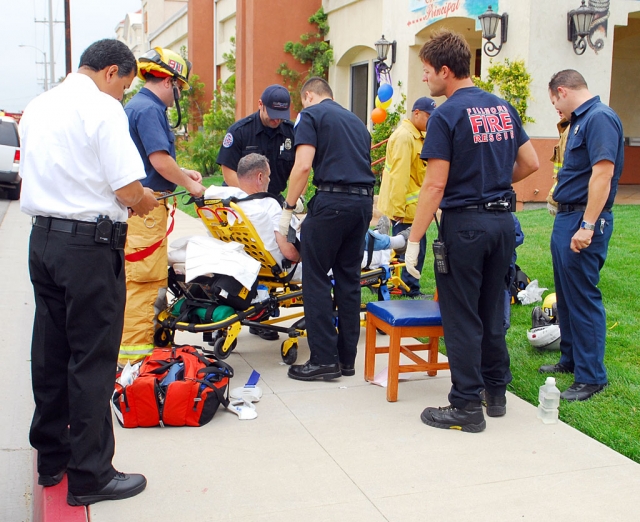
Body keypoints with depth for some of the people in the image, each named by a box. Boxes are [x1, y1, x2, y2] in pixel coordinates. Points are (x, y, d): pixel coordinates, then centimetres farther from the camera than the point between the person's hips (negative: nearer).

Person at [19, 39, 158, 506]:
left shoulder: (37, 108, 14)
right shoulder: (103, 108, -11)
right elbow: (129, 190, -17)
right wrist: (145, 200, 4)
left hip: (43, 238, 8)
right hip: (90, 245, -8)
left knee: (50, 353, 15)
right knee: (92, 361, 0)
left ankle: (51, 458, 29)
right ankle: (90, 475, 9)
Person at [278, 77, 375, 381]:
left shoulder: (311, 115, 3)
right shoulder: (355, 120, 25)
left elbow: (303, 165, -10)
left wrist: (288, 208, -3)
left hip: (332, 200, -7)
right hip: (364, 201, 7)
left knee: (316, 279, 0)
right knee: (349, 279, 11)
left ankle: (324, 359, -1)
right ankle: (347, 359, 15)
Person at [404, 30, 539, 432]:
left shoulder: (447, 115, -12)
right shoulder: (503, 108, 8)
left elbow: (435, 186, -16)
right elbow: (531, 163, 12)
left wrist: (414, 240, -13)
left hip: (465, 224, -7)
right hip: (503, 221, 7)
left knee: (462, 318, 1)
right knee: (492, 310, 17)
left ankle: (467, 407, 7)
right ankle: (496, 391, 27)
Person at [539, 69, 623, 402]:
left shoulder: (600, 118, -16)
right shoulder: (580, 120, 15)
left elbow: (603, 173, -24)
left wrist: (587, 226, -27)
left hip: (584, 221, -10)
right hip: (566, 217, 10)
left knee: (583, 298, -4)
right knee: (566, 295, 17)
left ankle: (591, 377, 5)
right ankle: (571, 359, 31)